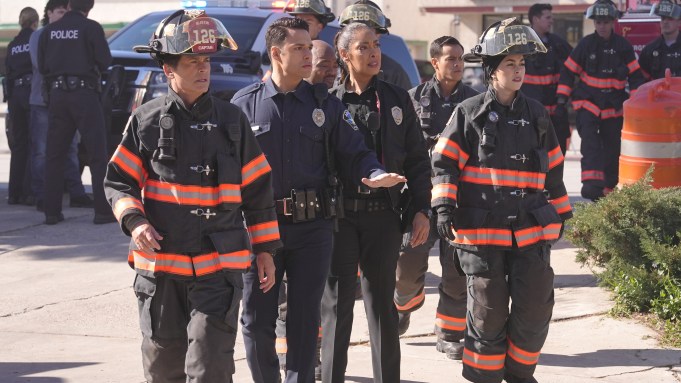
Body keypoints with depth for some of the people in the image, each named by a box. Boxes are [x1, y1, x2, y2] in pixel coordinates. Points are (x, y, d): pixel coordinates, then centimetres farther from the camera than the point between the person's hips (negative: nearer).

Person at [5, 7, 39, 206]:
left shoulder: (12, 45, 12)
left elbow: (8, 73, 13)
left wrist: (10, 99, 16)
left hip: (16, 93, 5)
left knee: (18, 144, 11)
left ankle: (14, 193, 12)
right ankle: (29, 192, -10)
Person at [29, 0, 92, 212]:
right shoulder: (38, 36, 1)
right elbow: (39, 63, -12)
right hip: (42, 101, -5)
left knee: (70, 150, 8)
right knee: (41, 151, -3)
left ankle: (76, 194, 13)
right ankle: (42, 198, 1)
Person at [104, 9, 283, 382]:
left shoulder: (231, 119, 5)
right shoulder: (146, 120, 2)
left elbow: (257, 189, 9)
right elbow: (118, 181, 6)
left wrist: (265, 250, 8)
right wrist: (134, 222, -13)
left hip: (219, 265, -1)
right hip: (160, 261, 1)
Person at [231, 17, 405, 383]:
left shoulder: (325, 105, 5)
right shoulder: (244, 104, 2)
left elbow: (353, 155, 5)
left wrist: (375, 174, -15)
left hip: (312, 228, 1)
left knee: (304, 319, 5)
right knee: (257, 320, 5)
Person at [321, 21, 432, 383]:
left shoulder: (396, 99, 6)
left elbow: (417, 159, 8)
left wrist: (420, 210, 2)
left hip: (383, 215, 2)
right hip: (339, 215, -2)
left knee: (381, 302, 10)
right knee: (337, 304, 3)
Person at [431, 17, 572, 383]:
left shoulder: (536, 114, 10)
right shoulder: (469, 114, -1)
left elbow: (553, 168, 18)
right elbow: (444, 163, -3)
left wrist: (559, 213, 20)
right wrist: (444, 206, -15)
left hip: (531, 229, 3)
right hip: (482, 228, -3)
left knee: (535, 308, 3)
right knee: (488, 311, 2)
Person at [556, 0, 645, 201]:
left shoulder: (623, 46, 0)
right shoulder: (586, 44, -1)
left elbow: (635, 75, 4)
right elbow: (568, 71, 3)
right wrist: (562, 98, -3)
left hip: (614, 106, 2)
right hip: (588, 102, -2)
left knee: (612, 147, 6)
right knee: (590, 141, -20)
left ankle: (609, 189, 16)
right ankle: (591, 183, -29)